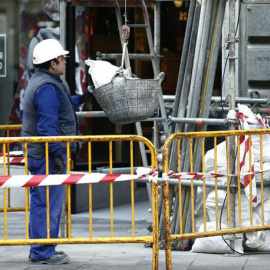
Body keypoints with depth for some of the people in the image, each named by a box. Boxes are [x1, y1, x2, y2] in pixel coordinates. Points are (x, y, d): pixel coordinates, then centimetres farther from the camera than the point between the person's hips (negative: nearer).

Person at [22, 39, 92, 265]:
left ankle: (42, 250, 23)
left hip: (39, 153, 11)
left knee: (42, 203, 16)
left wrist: (81, 99, 32)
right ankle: (43, 253, -3)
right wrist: (57, 154, -23)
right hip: (47, 154, -11)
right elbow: (47, 126, -23)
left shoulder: (41, 82, 17)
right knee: (48, 204, -7)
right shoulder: (47, 87, -18)